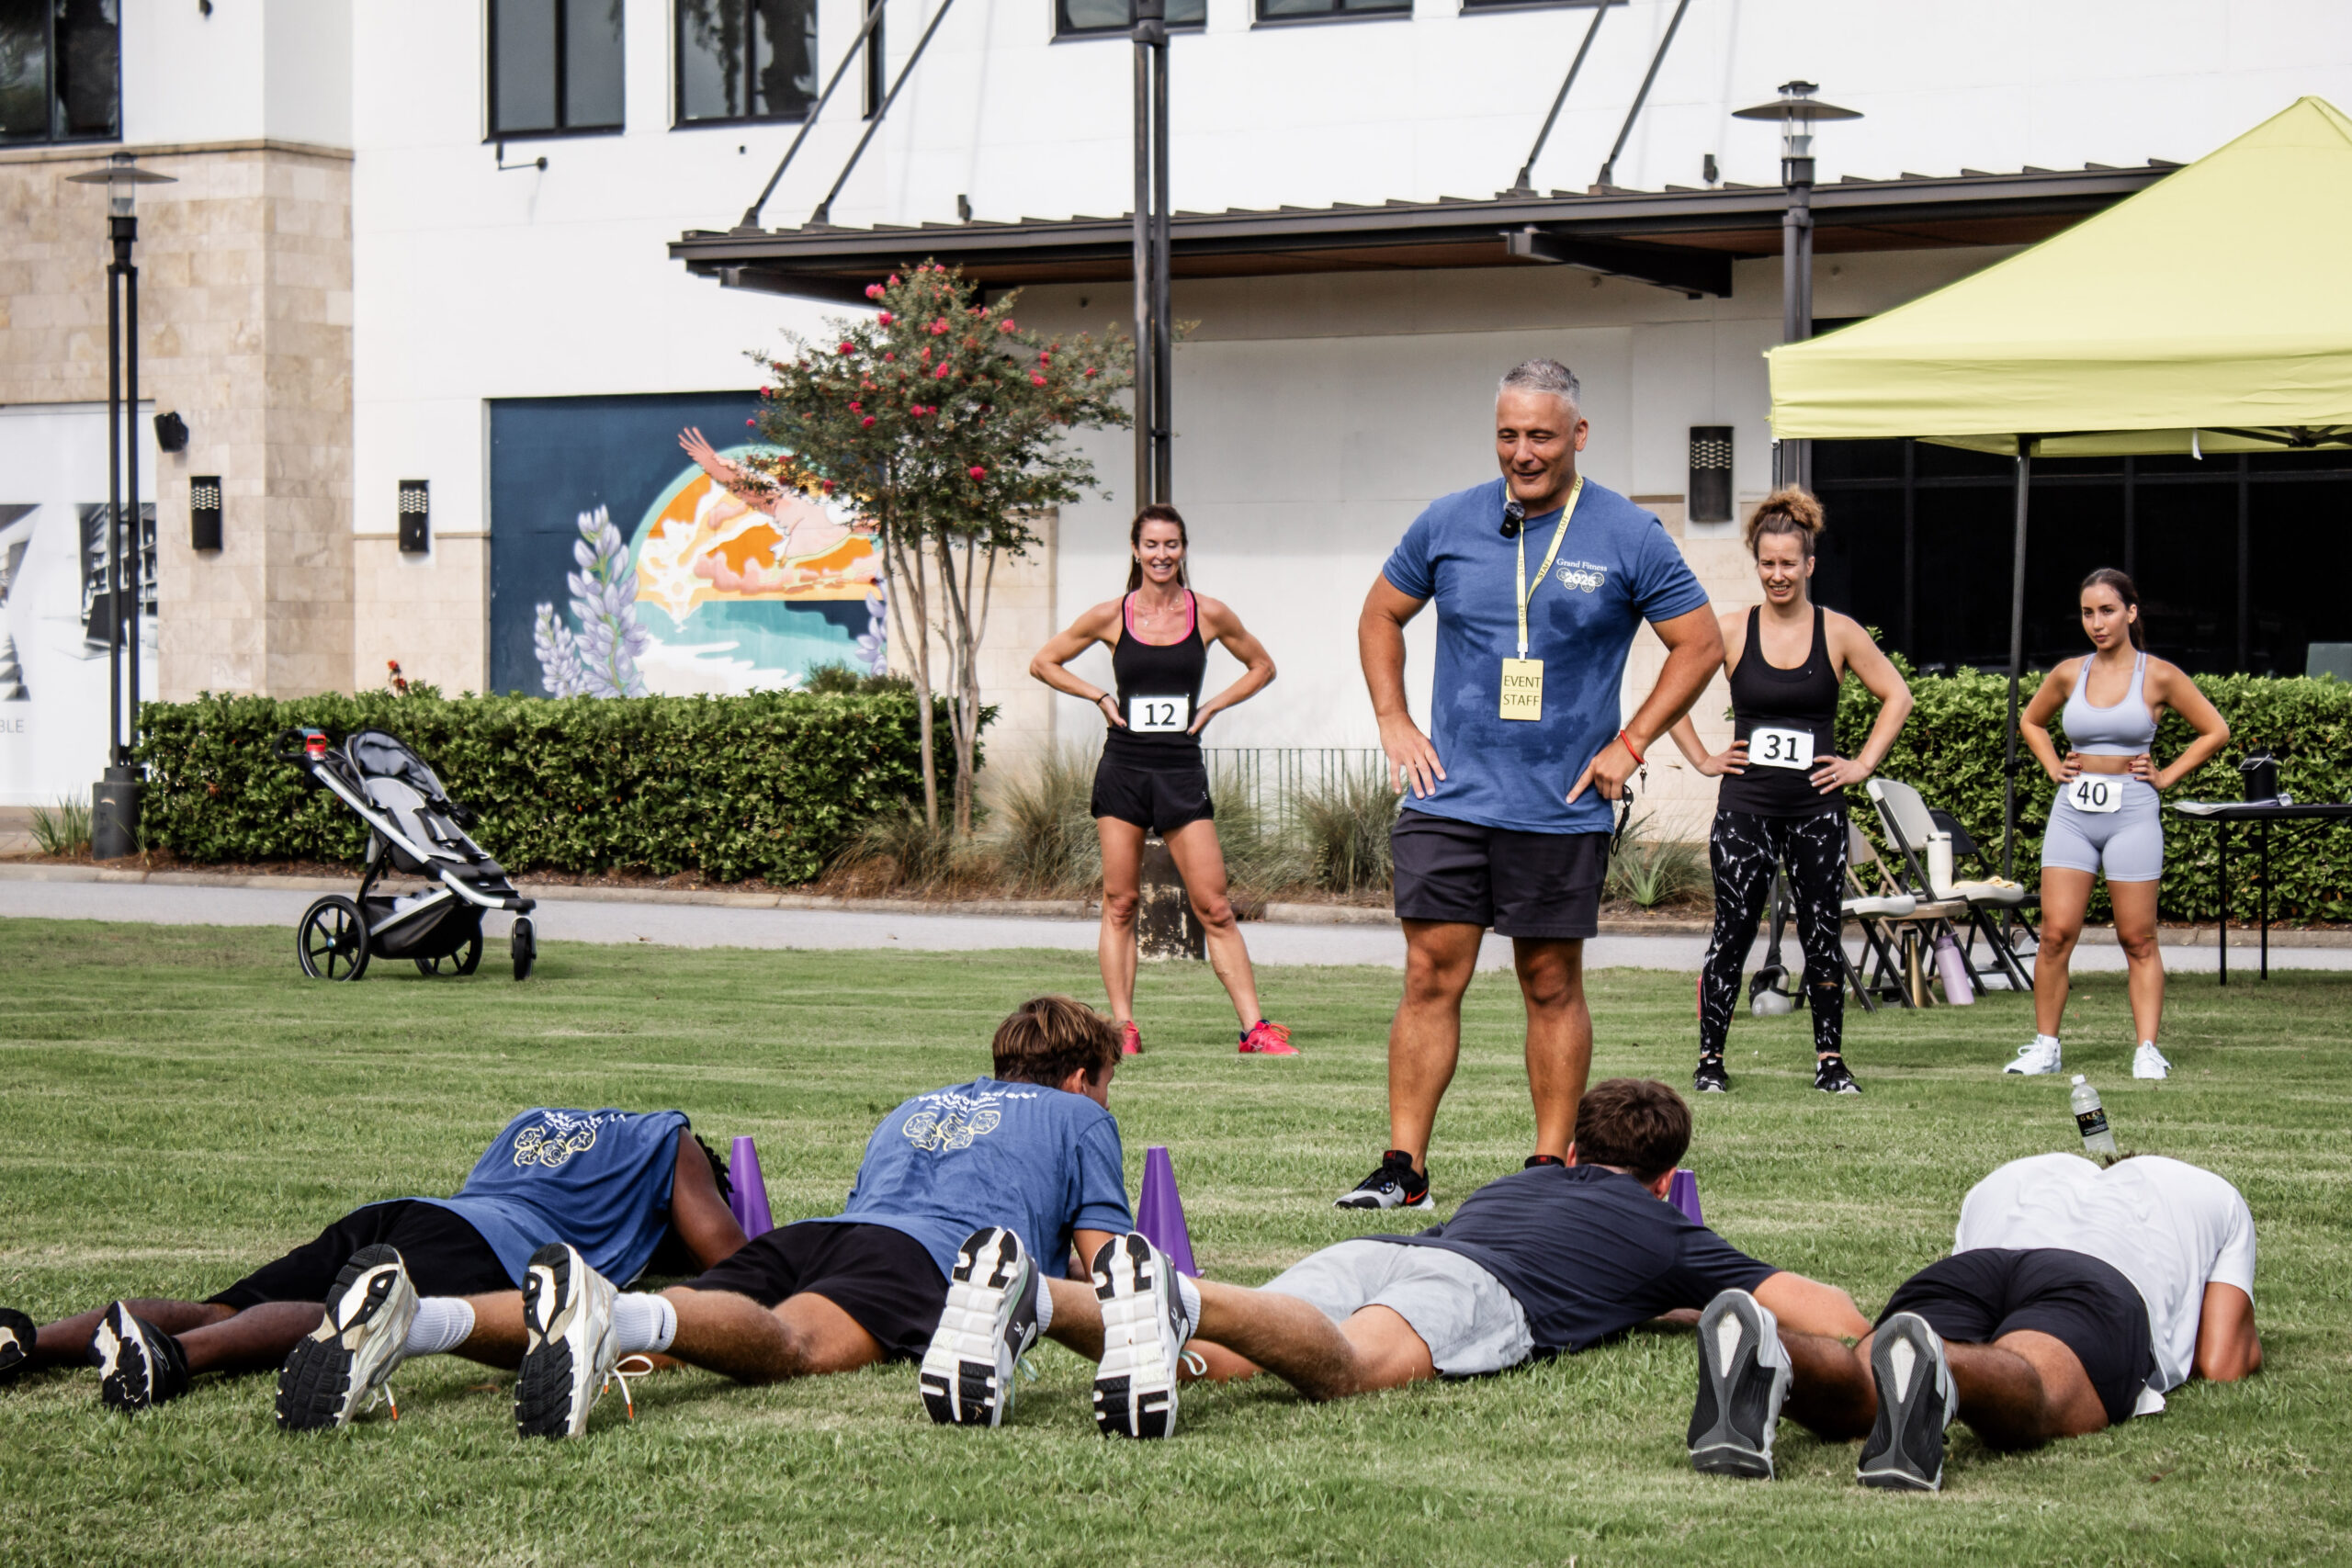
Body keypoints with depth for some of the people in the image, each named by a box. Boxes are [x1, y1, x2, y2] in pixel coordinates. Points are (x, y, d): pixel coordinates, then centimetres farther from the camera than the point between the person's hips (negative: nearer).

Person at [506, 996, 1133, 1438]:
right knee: (793, 1343, -35)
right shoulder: (1081, 1116, 29)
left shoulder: (913, 1108, 44)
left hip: (815, 1233, 6)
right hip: (930, 1252, -6)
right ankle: (625, 1318, -66)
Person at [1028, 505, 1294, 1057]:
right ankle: (1123, 1027, 6)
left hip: (1182, 770, 0)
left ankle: (1255, 1029, -3)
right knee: (1120, 903, 1)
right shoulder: (1111, 616, 2)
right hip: (1122, 769, 0)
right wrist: (1099, 697, 1)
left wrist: (1212, 706, 3)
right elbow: (1043, 663, 12)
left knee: (1214, 907, -4)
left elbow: (1262, 667, 16)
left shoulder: (1209, 615, 2)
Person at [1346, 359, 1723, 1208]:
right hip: (1448, 798, 1)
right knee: (1430, 977, -2)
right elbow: (1380, 616, 19)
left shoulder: (1628, 537, -2)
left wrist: (1629, 744, -3)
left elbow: (1700, 645, 4)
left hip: (1563, 810, -1)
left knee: (1552, 987, 6)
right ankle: (1403, 1166, 1)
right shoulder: (1449, 524, 4)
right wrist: (1393, 722, 7)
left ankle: (1552, 1168, 14)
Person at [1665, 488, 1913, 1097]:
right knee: (1732, 934, -1)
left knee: (1823, 937, 3)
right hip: (1745, 805, 0)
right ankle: (1710, 1059, 7)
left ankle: (1831, 1060, 13)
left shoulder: (1838, 632, 2)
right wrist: (1702, 759, 5)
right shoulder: (1731, 630, 1)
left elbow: (1897, 696, 10)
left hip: (1817, 807, 1)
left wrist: (1864, 763, 3)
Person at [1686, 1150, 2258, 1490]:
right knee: (2028, 1394, -35)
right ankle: (1930, 1367, -70)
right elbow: (2221, 1364, 27)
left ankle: (1760, 1348, -59)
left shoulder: (2008, 1178, 46)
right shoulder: (2217, 1195, 38)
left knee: (1855, 1396, -25)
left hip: (1961, 1270, 3)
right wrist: (2246, 1344, 51)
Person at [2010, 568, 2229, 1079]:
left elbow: (2214, 731, 6)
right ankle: (2045, 1046, 5)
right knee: (2056, 934, -4)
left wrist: (2166, 777, 0)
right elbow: (2030, 721, 26)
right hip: (2073, 811, 3)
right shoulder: (2069, 674, 7)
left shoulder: (2159, 676, -2)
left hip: (2133, 812, -3)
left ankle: (2147, 1051, 4)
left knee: (2138, 941, 0)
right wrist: (2054, 767, 11)